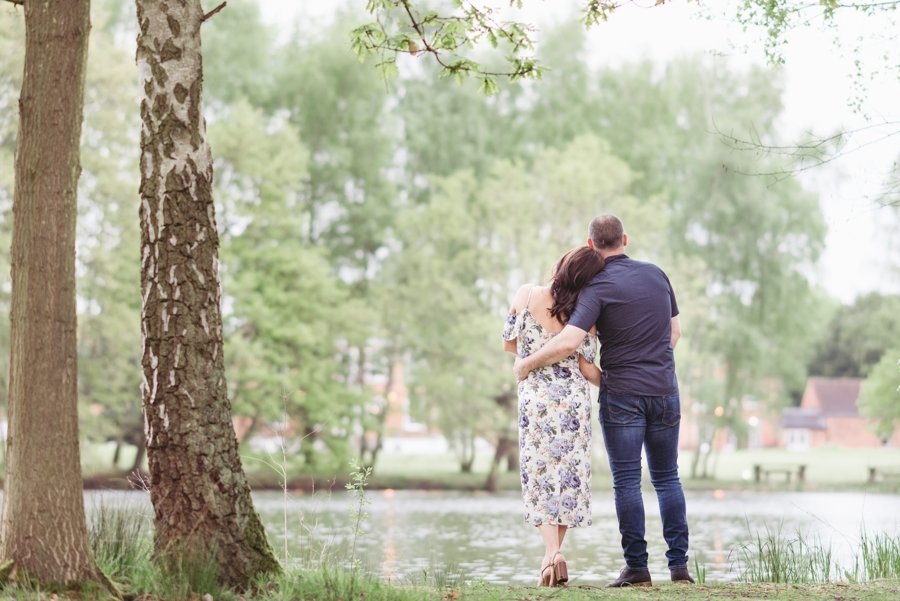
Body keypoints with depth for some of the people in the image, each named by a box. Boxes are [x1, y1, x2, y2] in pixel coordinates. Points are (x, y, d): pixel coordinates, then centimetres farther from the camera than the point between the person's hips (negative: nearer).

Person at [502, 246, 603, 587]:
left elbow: (509, 343, 5)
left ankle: (552, 552, -13)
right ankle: (555, 556, 9)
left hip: (534, 399, 1)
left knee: (541, 475, 6)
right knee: (568, 474, 12)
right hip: (574, 401, -1)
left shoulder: (526, 296, -5)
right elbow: (587, 369, -7)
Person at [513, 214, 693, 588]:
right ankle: (679, 564, 6)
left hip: (622, 393, -4)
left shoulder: (598, 288, -10)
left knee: (627, 481, -1)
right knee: (667, 478, 11)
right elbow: (675, 330, 16)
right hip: (664, 390, 5)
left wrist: (527, 363, -6)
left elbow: (568, 342, -19)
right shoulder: (656, 274, 7)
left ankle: (637, 567, -3)